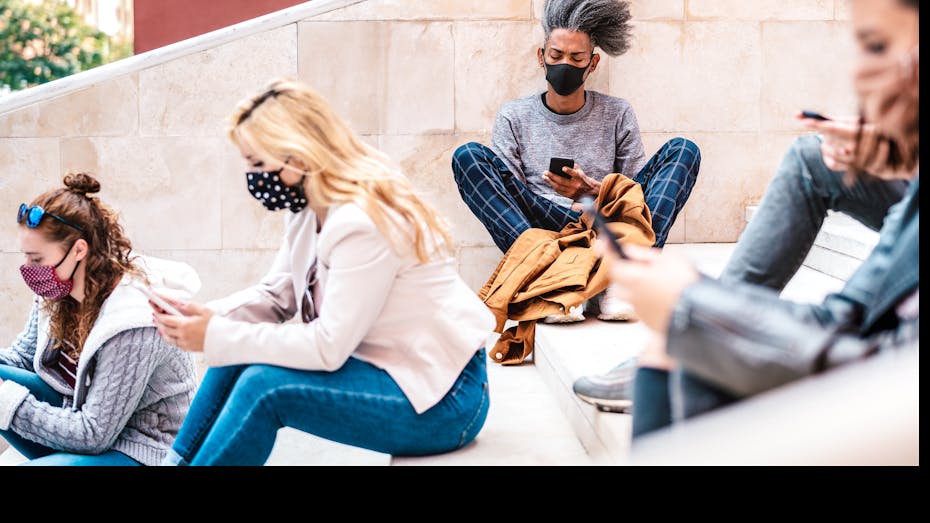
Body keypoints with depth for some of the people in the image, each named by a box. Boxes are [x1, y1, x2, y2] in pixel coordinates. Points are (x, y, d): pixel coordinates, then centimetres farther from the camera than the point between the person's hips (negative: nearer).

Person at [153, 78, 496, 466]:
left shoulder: (362, 223, -25)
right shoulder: (308, 208, 4)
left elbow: (328, 347, -26)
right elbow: (275, 295, 8)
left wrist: (217, 336, -22)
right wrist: (206, 317, -10)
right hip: (386, 365, 9)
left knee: (264, 386, -22)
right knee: (237, 359, 0)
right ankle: (178, 460, 10)